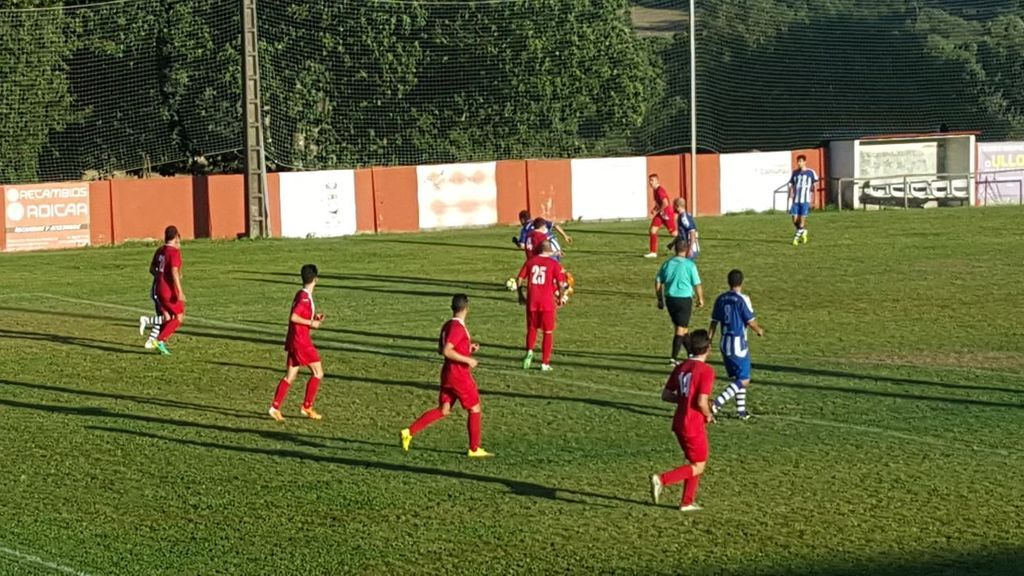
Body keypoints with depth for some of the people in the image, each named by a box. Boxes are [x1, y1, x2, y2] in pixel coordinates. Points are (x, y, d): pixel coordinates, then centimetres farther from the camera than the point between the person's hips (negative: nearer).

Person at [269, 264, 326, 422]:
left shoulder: (301, 295, 13)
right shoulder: (305, 297, -17)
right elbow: (293, 317, -25)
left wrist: (314, 318, 11)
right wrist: (311, 323, -17)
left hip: (294, 341, 9)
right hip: (301, 342, -9)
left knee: (290, 376, 8)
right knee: (318, 373, 1)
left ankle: (275, 407, 2)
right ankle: (307, 407, 4)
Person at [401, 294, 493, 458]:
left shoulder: (447, 325, 9)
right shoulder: (458, 327, -20)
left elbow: (440, 349, 18)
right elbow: (446, 351, -27)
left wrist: (469, 348, 15)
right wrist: (467, 359, -22)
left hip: (448, 374, 9)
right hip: (459, 375, -9)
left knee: (443, 410, 12)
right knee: (475, 409, 6)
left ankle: (410, 432, 3)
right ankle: (474, 449, 13)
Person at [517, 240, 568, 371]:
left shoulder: (530, 261, 3)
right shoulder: (554, 264, -5)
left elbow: (520, 280, 4)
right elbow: (561, 284, -11)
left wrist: (521, 295, 18)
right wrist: (561, 297, 5)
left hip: (532, 301, 2)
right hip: (547, 302, -2)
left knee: (532, 329, 19)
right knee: (548, 332, 10)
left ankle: (529, 351, -6)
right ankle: (545, 363, 10)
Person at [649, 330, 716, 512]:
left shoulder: (681, 368, 6)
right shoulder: (706, 370, -17)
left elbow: (666, 395, 8)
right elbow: (702, 402, -23)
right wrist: (709, 415, -4)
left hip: (679, 423, 8)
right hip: (694, 426, -8)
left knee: (695, 462, 21)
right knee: (698, 467, 5)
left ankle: (687, 502, 22)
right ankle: (662, 479, -12)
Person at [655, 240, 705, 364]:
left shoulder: (667, 263, 5)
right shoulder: (690, 265, -9)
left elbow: (658, 282, 6)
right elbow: (697, 284, -7)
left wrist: (660, 299, 14)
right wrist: (700, 299, 8)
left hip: (670, 298, 5)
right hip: (684, 299, -5)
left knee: (682, 326, 18)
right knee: (681, 329, 1)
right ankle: (674, 357, -4)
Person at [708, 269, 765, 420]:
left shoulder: (720, 299, 5)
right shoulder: (742, 299, -13)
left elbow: (714, 323, 6)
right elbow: (751, 322, -11)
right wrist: (759, 330, 10)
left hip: (724, 344, 7)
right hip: (738, 344, -7)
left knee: (736, 378, 18)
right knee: (744, 380, -2)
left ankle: (741, 410, 19)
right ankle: (717, 403, -16)